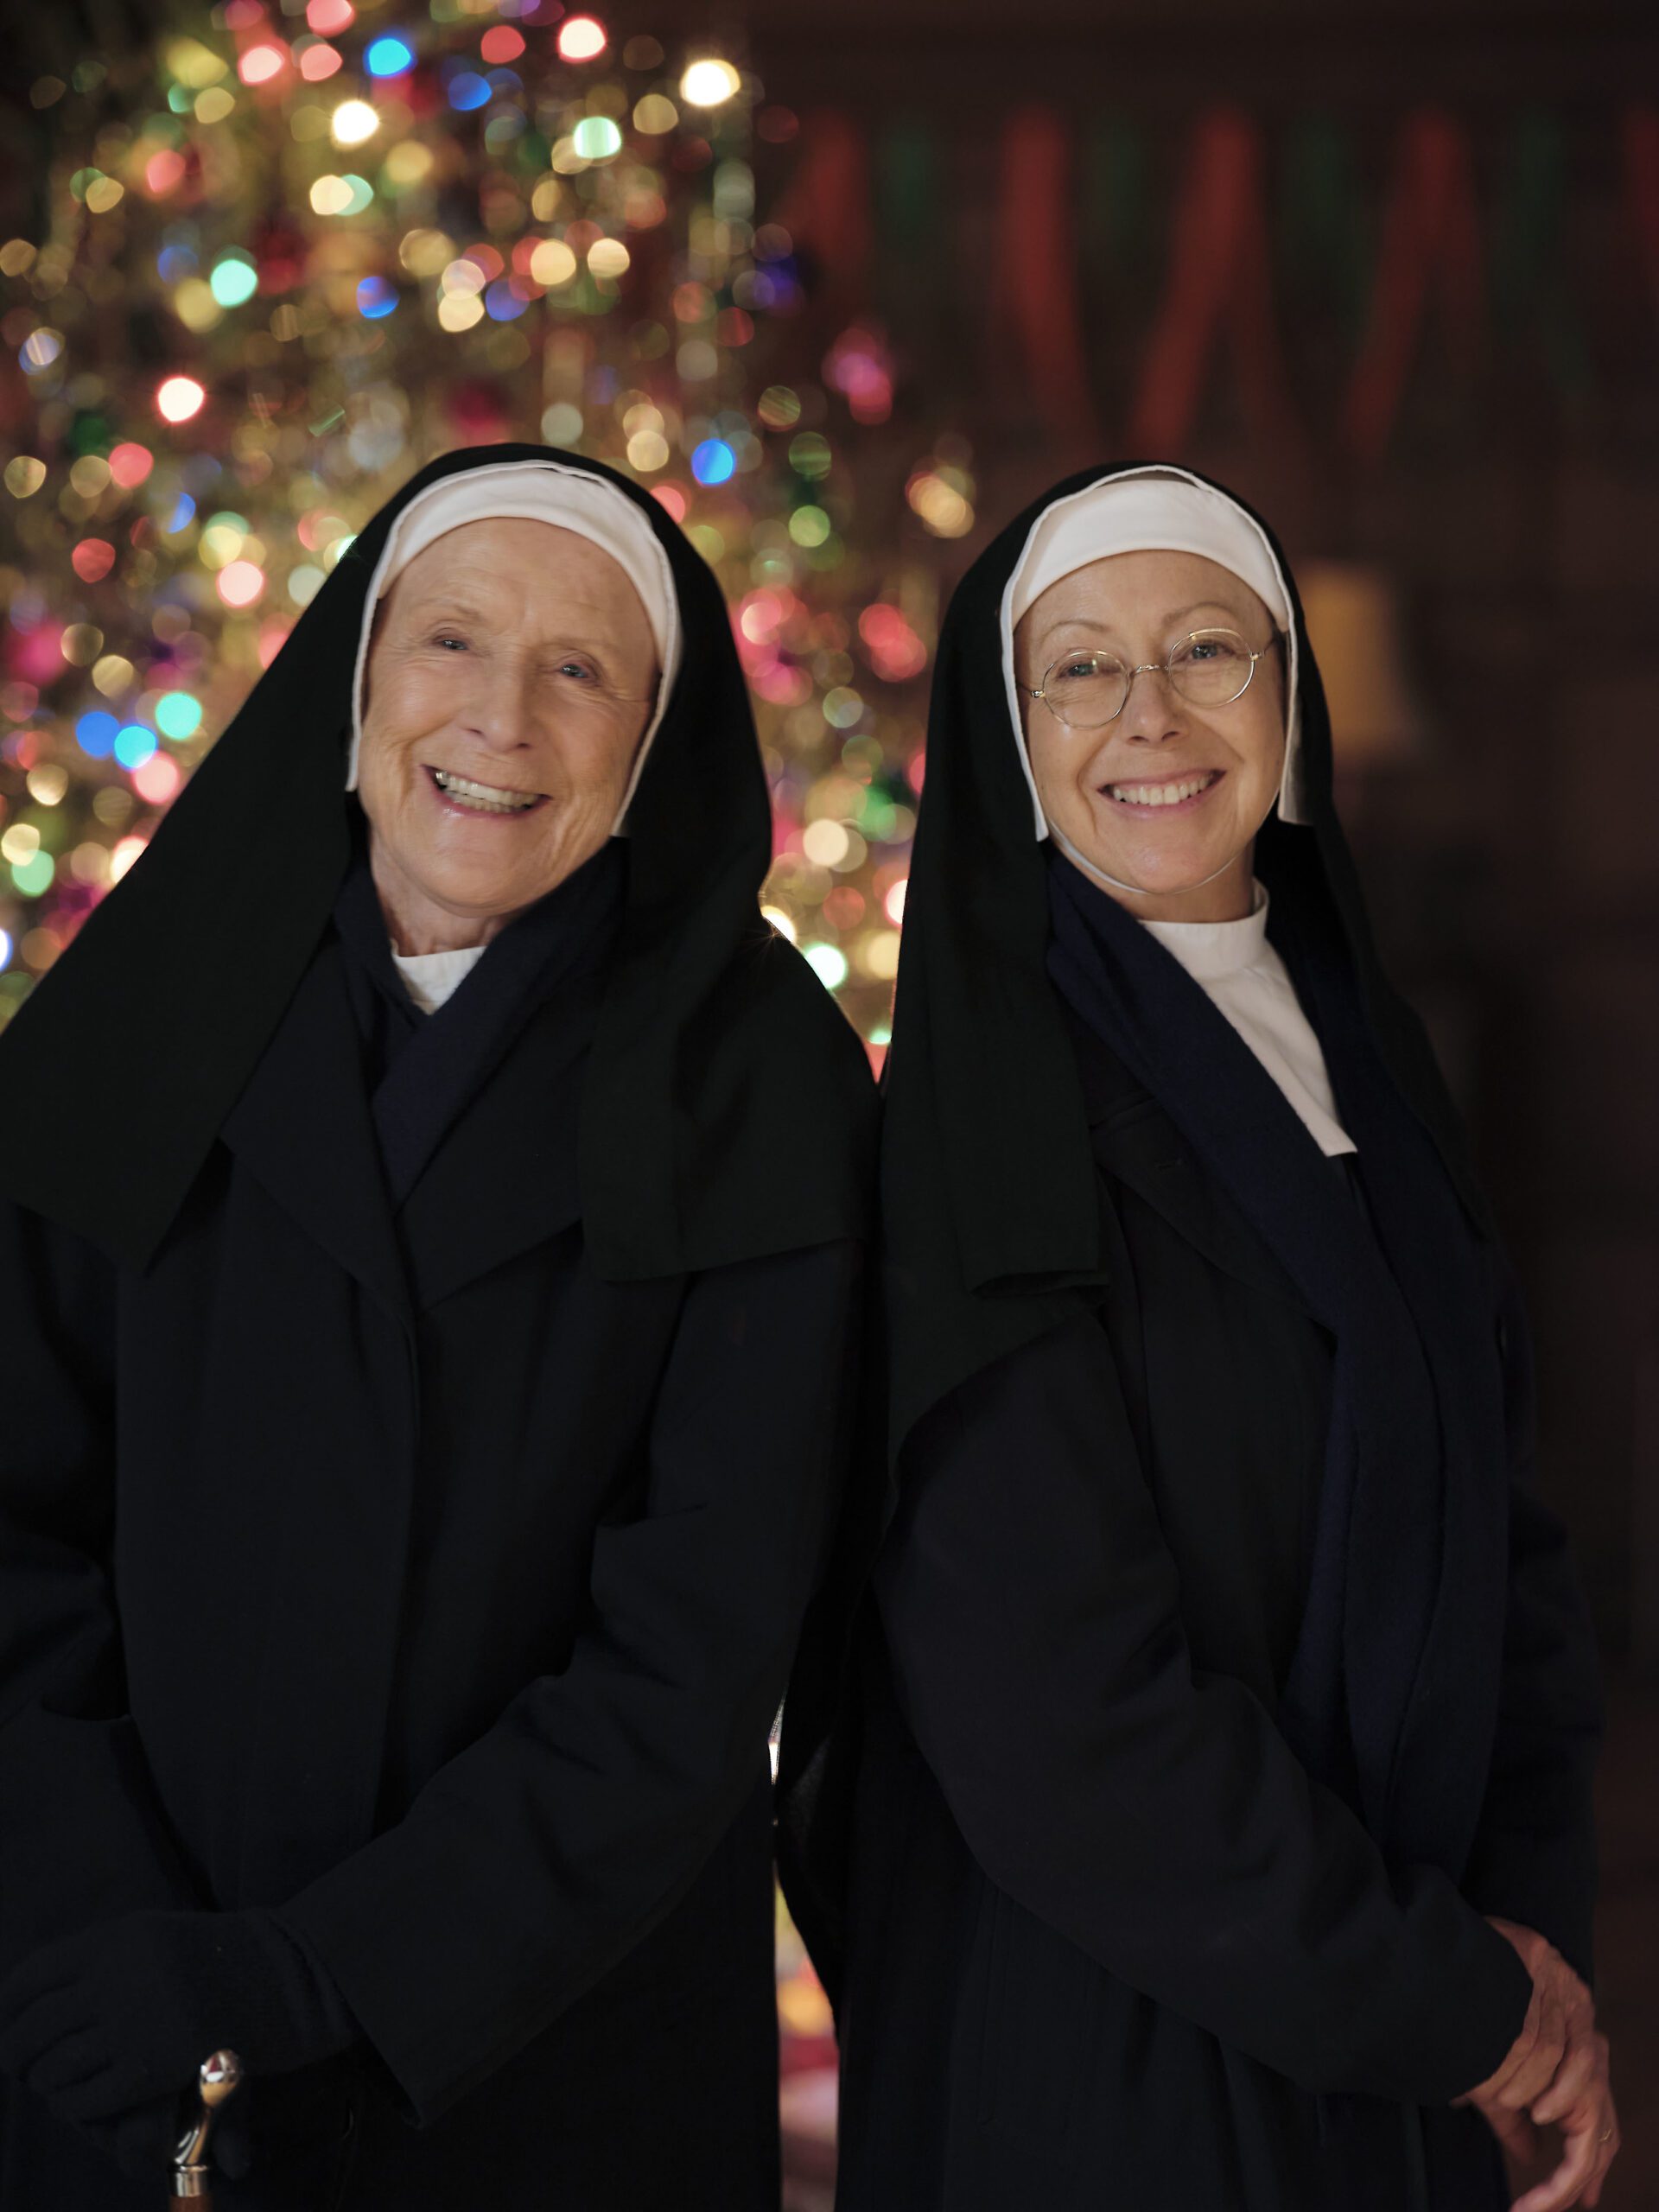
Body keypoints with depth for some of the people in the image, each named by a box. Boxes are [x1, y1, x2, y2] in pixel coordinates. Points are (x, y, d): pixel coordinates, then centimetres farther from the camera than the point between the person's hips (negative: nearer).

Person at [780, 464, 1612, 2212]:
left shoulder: (1364, 1051, 6)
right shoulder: (988, 1110, -15)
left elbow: (1496, 1515, 8)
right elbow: (1047, 1700, -20)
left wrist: (1532, 1931, -7)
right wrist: (1456, 2001, -13)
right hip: (1102, 2049, -6)